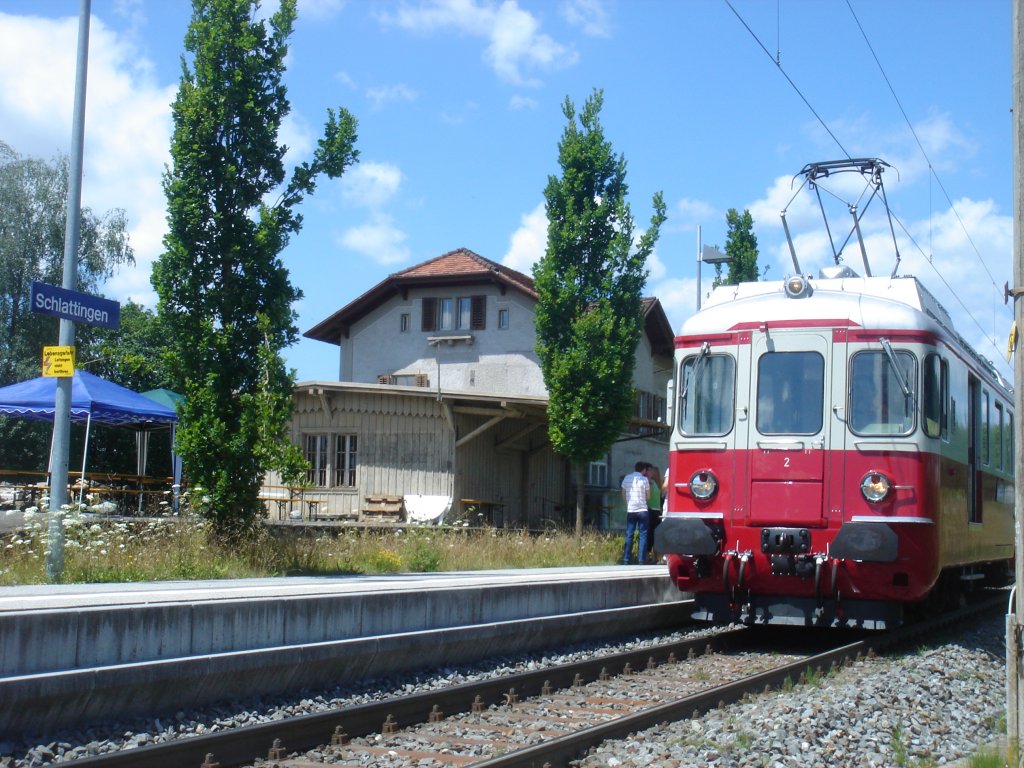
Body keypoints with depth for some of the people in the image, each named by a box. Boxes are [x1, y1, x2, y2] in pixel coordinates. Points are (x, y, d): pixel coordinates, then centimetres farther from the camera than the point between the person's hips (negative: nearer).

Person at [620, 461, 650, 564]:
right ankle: (641, 560, -3)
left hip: (630, 510, 3)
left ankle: (626, 560, 5)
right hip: (642, 510, -3)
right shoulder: (644, 479, -4)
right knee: (643, 535, 2)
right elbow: (648, 497, 0)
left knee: (629, 535, 7)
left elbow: (623, 496, 11)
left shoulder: (627, 478, 6)